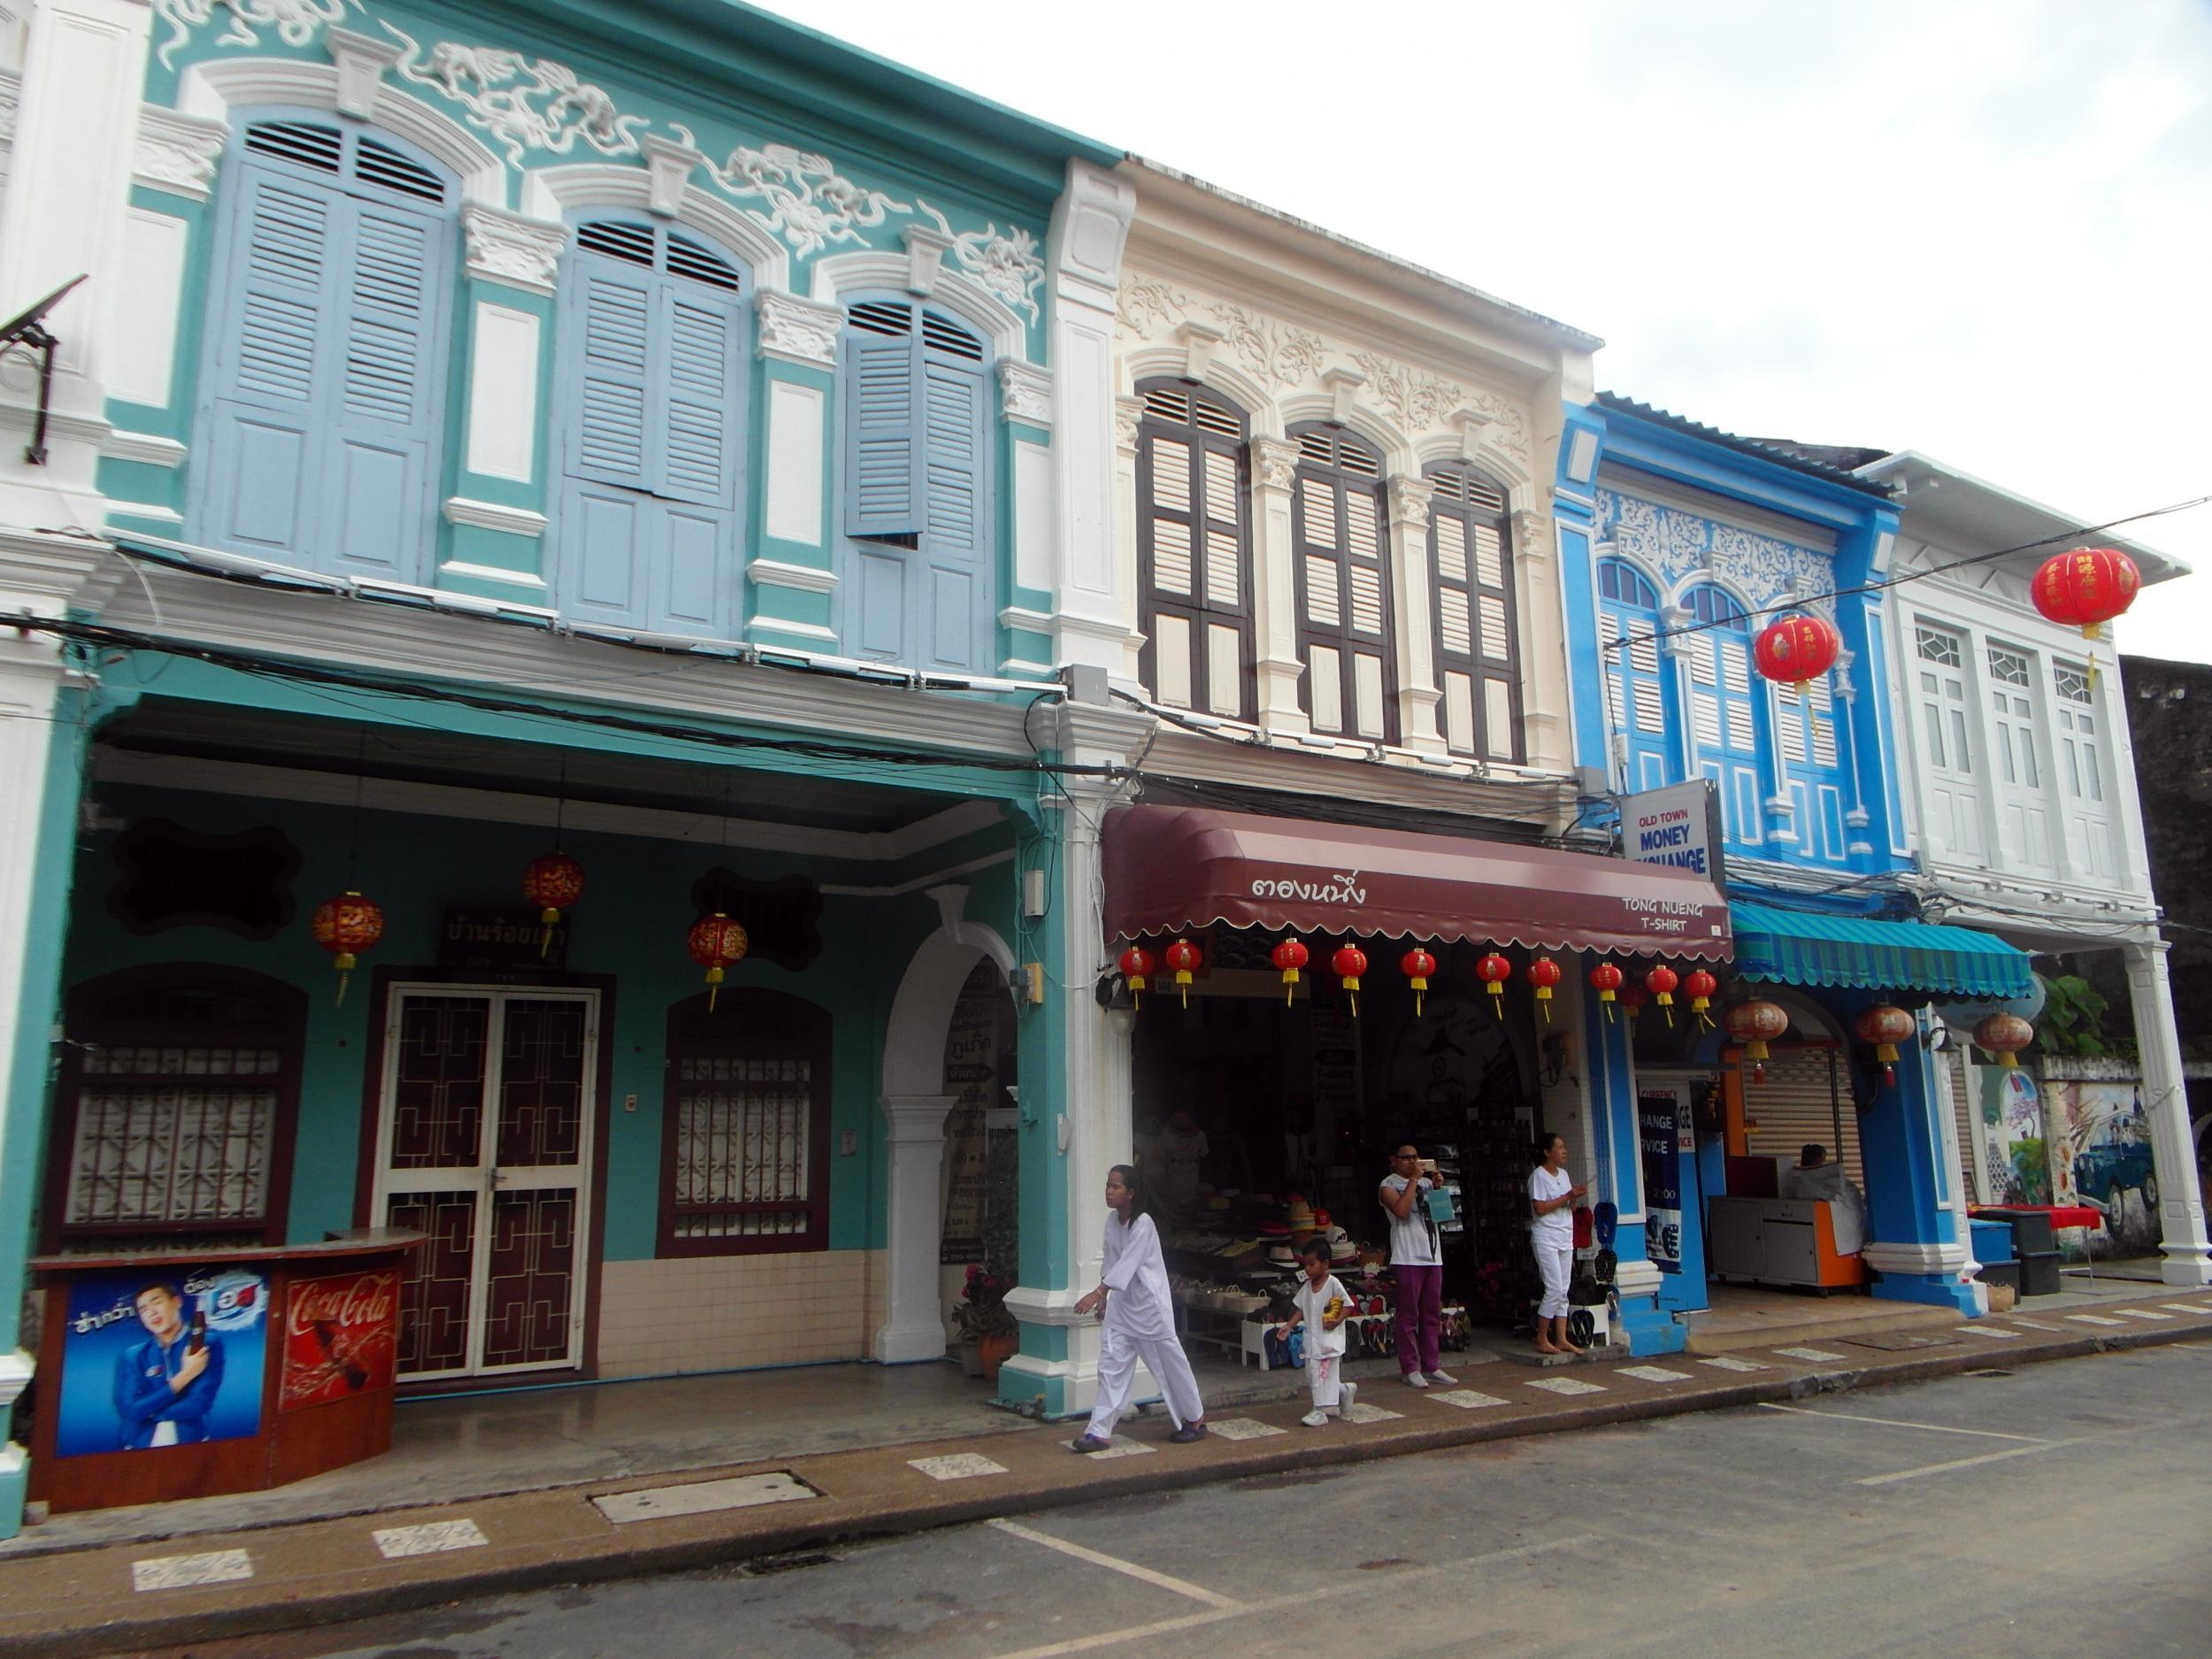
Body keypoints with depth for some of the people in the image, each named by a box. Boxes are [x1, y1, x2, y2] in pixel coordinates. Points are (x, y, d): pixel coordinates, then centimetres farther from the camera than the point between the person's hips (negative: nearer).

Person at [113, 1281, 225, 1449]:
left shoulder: (208, 1345, 1)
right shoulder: (131, 1356, 9)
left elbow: (198, 1405, -6)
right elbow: (128, 1411, -2)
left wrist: (146, 1410, 0)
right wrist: (183, 1377, -7)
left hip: (188, 1444, -2)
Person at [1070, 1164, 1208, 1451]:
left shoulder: (1143, 1224, -20)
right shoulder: (1112, 1221, 3)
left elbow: (1127, 1263, -28)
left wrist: (1098, 1293, -34)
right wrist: (1103, 1297, 12)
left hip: (1149, 1304, -7)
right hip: (1121, 1303, 7)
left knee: (1169, 1361, 6)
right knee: (1111, 1363, 1)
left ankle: (1195, 1419, 26)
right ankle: (1100, 1431, 3)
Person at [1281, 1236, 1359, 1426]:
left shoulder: (1333, 1283, -12)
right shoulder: (1307, 1286, 7)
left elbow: (1348, 1305, -9)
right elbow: (1301, 1309, 11)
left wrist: (1337, 1321, -20)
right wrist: (1289, 1326, 0)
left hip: (1330, 1338, -7)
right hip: (1312, 1338, 7)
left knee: (1323, 1374, -9)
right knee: (1311, 1376, 12)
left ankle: (1320, 1412, -1)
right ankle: (1346, 1391, 32)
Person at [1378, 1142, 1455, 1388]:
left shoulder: (1426, 1182, 18)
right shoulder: (1389, 1185, -1)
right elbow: (1401, 1210, -18)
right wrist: (1413, 1180, -12)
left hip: (1433, 1256, 6)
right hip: (1408, 1257, -6)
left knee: (1432, 1313, 9)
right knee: (1408, 1315, -4)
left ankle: (1430, 1367, 15)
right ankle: (1410, 1368, 2)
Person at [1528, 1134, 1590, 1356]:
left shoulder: (1564, 1174, 15)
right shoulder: (1538, 1175, -9)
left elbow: (1570, 1209, 18)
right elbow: (1540, 1208, -17)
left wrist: (1576, 1198, -3)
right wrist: (1568, 1196, -15)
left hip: (1565, 1238, 8)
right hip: (1546, 1239, -8)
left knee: (1562, 1291, 6)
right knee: (1554, 1290, -11)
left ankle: (1561, 1339, 9)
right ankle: (1541, 1340, -3)